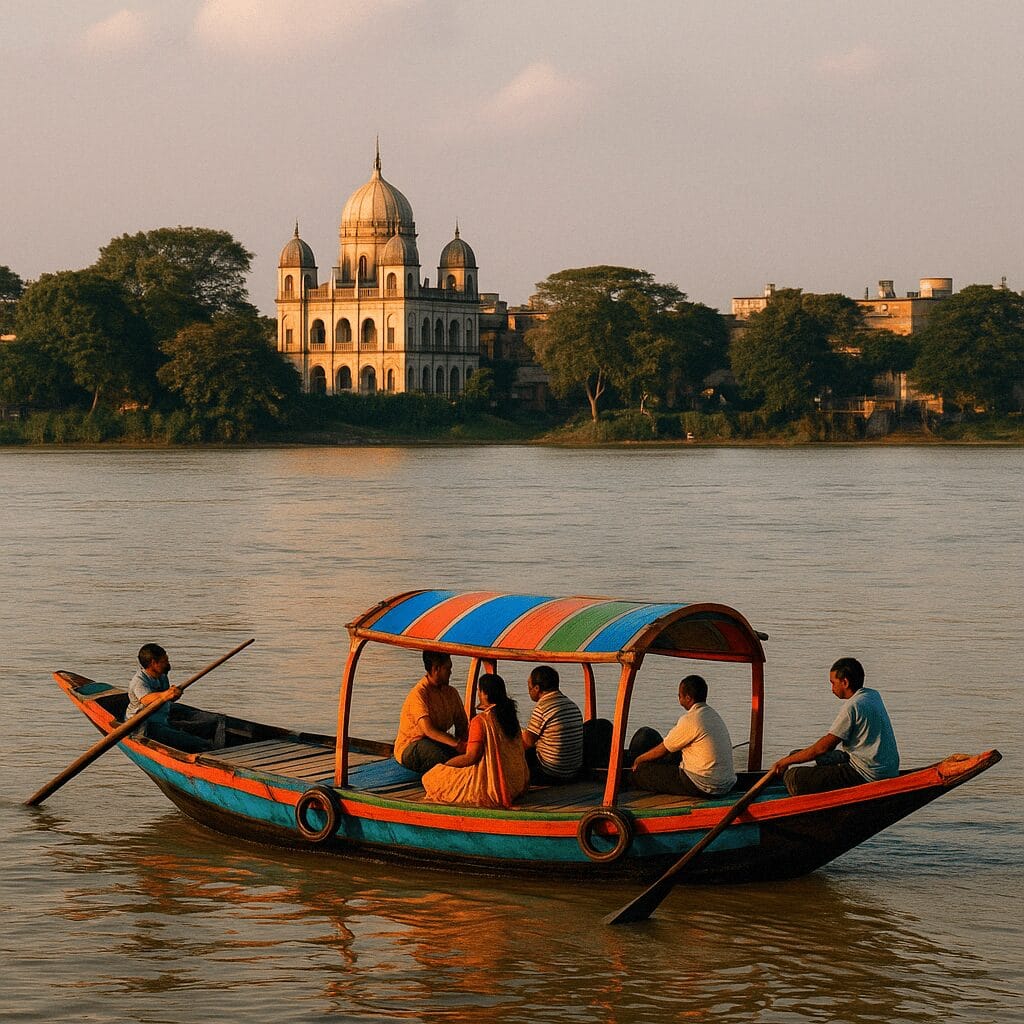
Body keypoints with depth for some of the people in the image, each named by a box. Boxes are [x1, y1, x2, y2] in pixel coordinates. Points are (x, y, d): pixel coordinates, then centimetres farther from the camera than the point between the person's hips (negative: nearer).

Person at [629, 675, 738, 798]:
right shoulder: (714, 715, 12)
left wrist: (639, 759, 14)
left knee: (642, 770, -1)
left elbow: (662, 750, -4)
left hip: (703, 787, -9)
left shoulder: (690, 720, -16)